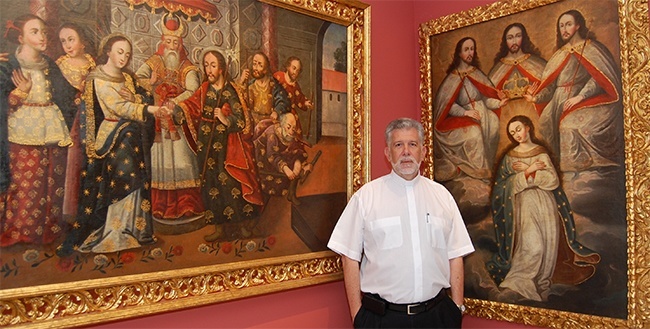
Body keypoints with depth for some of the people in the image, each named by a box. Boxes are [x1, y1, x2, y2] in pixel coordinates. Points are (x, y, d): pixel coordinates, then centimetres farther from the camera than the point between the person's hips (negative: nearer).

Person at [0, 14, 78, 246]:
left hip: (52, 134, 4)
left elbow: (65, 100, 14)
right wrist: (21, 92, -19)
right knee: (24, 186, 0)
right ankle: (19, 231, 15)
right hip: (23, 136, -4)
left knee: (52, 185, 9)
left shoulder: (50, 66, 12)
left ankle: (49, 228, 22)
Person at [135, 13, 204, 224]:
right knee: (159, 160, -3)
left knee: (180, 158, -8)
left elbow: (193, 90, -9)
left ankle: (182, 210, -5)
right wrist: (150, 83, -25)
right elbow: (138, 79, -5)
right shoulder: (153, 63, 12)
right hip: (157, 122, 1)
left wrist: (176, 101, -26)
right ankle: (159, 208, 0)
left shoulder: (187, 68, 9)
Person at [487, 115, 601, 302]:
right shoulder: (510, 157, 12)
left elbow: (553, 180, 1)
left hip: (545, 203, 3)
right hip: (524, 204, -3)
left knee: (548, 244, -11)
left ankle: (540, 286, -4)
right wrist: (530, 170, -7)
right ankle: (514, 285, -28)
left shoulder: (541, 152, 14)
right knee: (532, 245, -23)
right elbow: (507, 185, -1)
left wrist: (526, 170, -5)